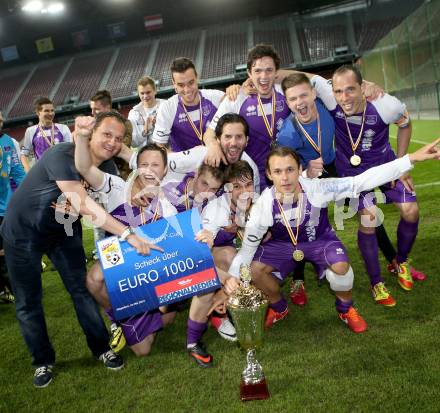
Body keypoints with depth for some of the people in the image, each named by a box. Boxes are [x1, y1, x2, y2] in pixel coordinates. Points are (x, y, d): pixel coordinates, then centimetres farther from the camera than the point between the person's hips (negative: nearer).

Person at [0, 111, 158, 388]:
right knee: (28, 302, 5)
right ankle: (43, 361, 24)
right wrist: (128, 234, -44)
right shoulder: (63, 154, -32)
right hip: (23, 232, -4)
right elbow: (83, 204, -41)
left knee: (82, 290, 4)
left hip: (64, 230, 5)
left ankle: (102, 348, 20)